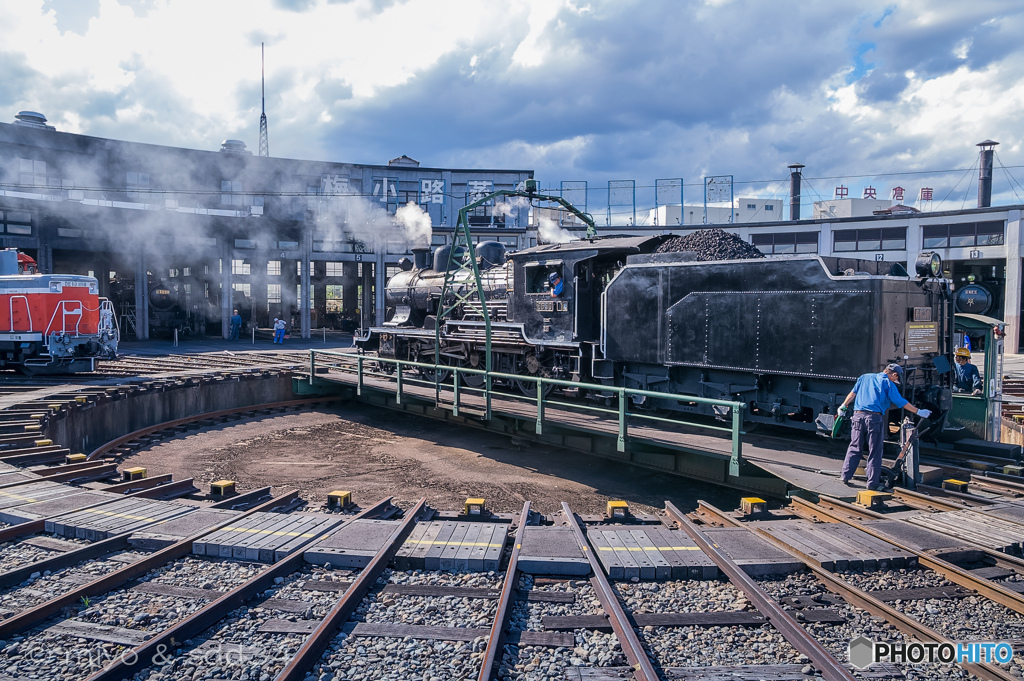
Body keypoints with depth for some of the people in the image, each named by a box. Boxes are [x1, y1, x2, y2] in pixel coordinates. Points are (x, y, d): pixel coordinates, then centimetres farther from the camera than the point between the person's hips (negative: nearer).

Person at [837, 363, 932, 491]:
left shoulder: (865, 377, 18)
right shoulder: (888, 384, 5)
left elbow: (853, 393, 16)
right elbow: (901, 402, 4)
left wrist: (843, 406, 23)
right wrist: (919, 412, 12)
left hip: (858, 415, 4)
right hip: (874, 418, -4)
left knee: (854, 448, 12)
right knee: (875, 452, 3)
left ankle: (846, 476, 9)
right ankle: (872, 483, 4)